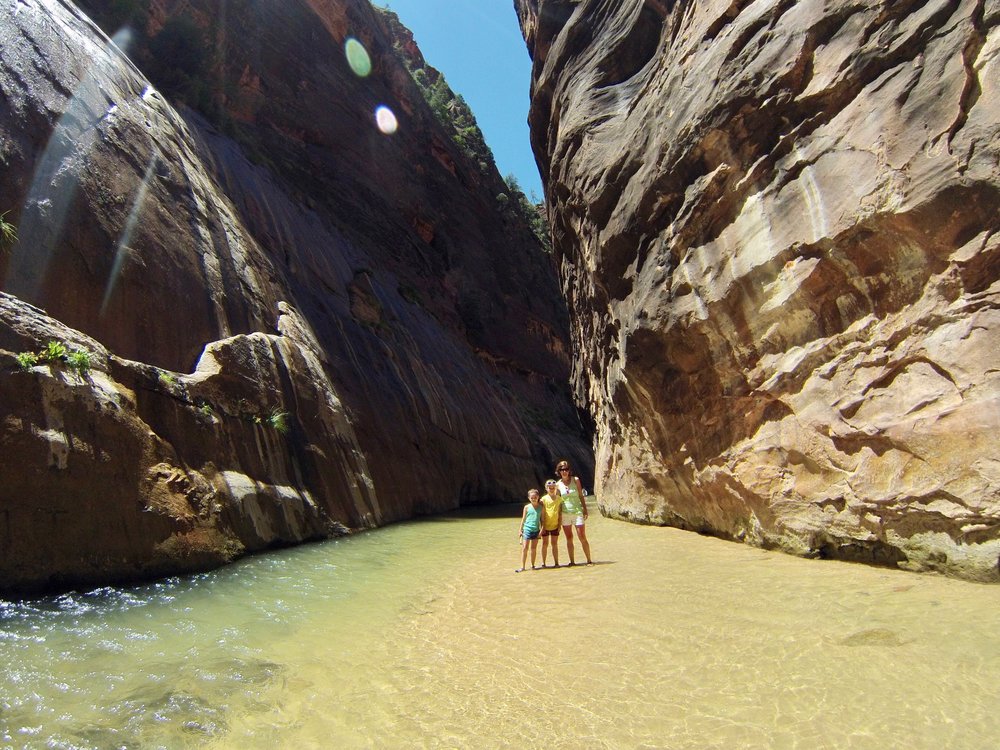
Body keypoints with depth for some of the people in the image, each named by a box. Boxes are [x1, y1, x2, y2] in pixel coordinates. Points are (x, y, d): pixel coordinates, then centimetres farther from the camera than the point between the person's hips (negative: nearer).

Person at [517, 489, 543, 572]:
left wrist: (542, 528, 2)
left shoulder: (541, 507, 2)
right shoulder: (527, 507, -1)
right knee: (524, 548, -3)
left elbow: (541, 518, 7)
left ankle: (533, 565, 21)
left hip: (536, 530, 2)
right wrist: (520, 530, 4)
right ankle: (522, 566, 0)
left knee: (534, 548, 10)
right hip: (527, 529, -2)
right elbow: (523, 519, 4)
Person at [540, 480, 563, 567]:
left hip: (555, 525, 2)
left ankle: (556, 562, 16)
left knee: (555, 544, 9)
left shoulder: (559, 498, 1)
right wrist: (543, 526, -9)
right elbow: (542, 514, -6)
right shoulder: (544, 499, -6)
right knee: (545, 544, 6)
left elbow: (560, 513, 5)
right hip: (546, 525, -2)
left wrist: (560, 525, 1)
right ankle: (543, 563, 14)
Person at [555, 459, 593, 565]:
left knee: (582, 537, -1)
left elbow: (581, 495, 4)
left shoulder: (575, 480, -1)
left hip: (577, 512, -1)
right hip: (565, 513, 1)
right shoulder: (558, 484, 2)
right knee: (569, 539, 5)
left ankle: (589, 560, 9)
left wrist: (585, 509, 0)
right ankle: (572, 561, 14)